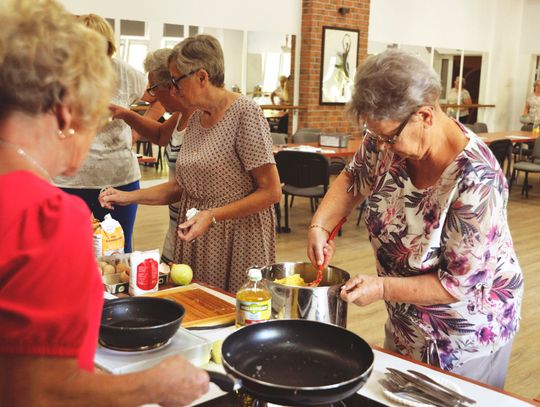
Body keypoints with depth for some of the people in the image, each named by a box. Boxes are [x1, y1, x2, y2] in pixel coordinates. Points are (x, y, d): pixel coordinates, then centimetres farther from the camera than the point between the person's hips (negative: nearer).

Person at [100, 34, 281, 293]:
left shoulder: (245, 113, -14)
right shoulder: (195, 118, 9)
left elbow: (271, 192, -16)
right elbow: (182, 186, 14)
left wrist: (212, 216, -21)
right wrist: (129, 197, 6)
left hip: (237, 239, -7)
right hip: (196, 238, 7)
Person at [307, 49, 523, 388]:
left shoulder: (475, 180, -33)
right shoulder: (386, 141, -15)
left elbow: (464, 284, -26)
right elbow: (353, 180, 5)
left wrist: (383, 288, -29)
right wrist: (320, 225, -11)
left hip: (466, 337, -6)